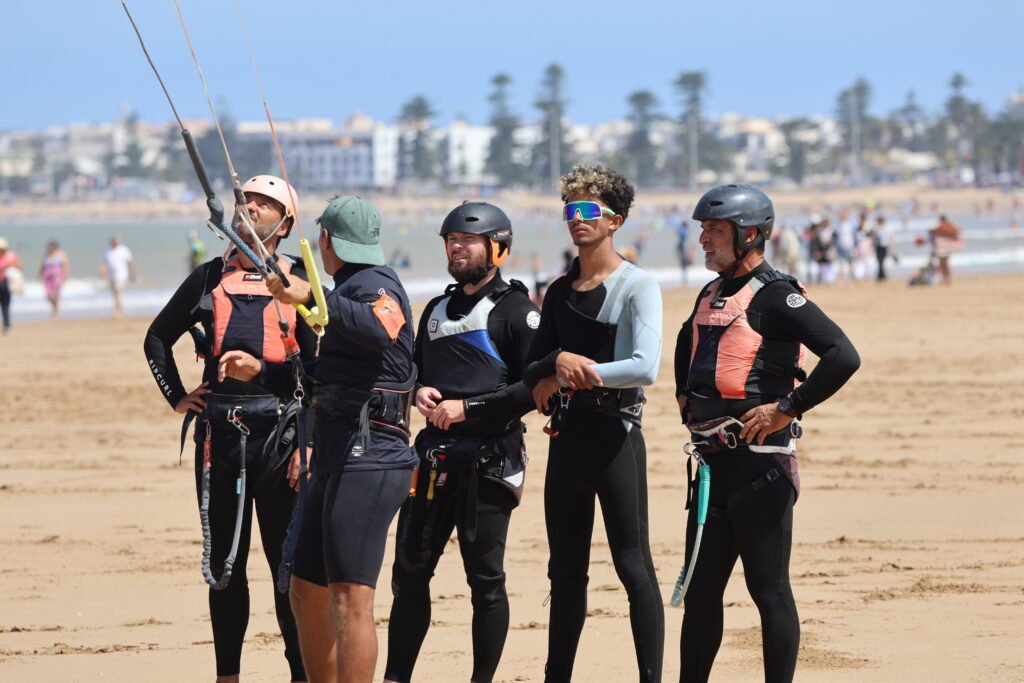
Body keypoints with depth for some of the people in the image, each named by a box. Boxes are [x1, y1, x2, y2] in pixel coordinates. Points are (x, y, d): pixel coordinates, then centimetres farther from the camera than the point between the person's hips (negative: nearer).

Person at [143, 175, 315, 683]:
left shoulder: (298, 282, 3)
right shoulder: (210, 278, 12)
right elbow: (158, 337, 24)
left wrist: (308, 444, -8)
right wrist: (177, 398, 13)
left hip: (279, 429, -3)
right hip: (219, 432, 3)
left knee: (288, 561, -3)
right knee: (224, 561, 8)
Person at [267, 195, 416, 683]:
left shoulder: (373, 284, -8)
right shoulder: (351, 287, 23)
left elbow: (382, 329, -33)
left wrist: (311, 296, -37)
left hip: (367, 460, -11)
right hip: (334, 460, 11)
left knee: (351, 600, -16)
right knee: (307, 594, 14)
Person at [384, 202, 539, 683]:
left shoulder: (516, 310, -4)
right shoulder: (437, 310, 19)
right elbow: (415, 369, 28)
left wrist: (467, 407, -15)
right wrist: (419, 391, 4)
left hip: (489, 459, -7)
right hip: (433, 456, 7)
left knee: (486, 578, -1)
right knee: (409, 571, 7)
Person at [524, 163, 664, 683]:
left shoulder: (637, 286, -4)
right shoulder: (559, 292, 15)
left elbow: (644, 367, -16)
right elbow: (532, 371, 11)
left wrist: (576, 374, -12)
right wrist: (558, 362, -11)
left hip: (615, 435, -7)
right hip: (567, 435, 7)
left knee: (634, 567, -9)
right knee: (565, 572, 11)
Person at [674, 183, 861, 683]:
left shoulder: (776, 296, -12)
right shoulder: (711, 295, 15)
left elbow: (843, 356, -23)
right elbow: (687, 342, 39)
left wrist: (788, 408, -20)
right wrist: (684, 394, 24)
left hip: (760, 461, -9)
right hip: (712, 460, 9)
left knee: (769, 589, -3)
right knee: (699, 589, 12)